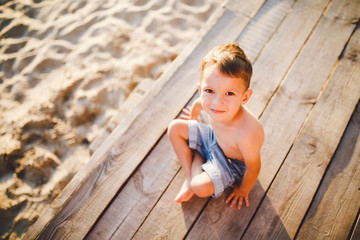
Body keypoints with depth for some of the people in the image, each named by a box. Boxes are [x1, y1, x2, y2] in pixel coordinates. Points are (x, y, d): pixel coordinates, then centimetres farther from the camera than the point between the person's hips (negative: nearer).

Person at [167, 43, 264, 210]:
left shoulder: (245, 134, -45)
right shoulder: (208, 100, -29)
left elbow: (253, 168, -26)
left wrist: (243, 190, -7)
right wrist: (193, 115, 22)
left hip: (233, 163, -5)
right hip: (214, 138, 6)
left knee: (201, 187, -25)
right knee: (174, 128, -3)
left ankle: (197, 157, 9)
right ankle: (189, 177, 7)